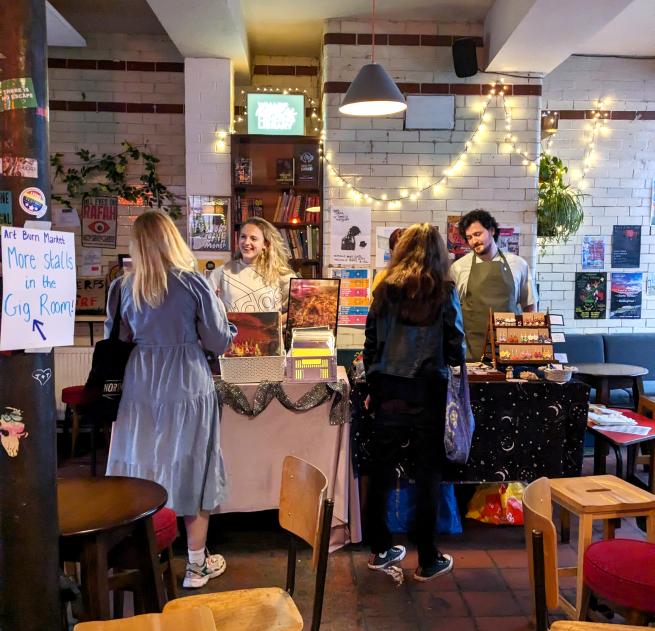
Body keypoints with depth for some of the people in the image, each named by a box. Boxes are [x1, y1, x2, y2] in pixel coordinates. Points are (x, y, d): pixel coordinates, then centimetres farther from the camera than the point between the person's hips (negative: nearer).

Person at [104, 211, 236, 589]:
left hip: (140, 386, 3)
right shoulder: (192, 282, -10)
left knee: (143, 470, 14)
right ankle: (197, 565, 21)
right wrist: (213, 325, 15)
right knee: (191, 471, 9)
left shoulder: (123, 287, -1)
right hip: (187, 385, -3)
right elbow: (219, 341, -5)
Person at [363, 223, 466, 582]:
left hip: (388, 390, 2)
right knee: (427, 475, 8)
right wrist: (450, 359, 17)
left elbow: (371, 344, 4)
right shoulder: (444, 292, -4)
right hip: (427, 392, -2)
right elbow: (455, 350, -6)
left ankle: (380, 550, 25)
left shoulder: (386, 289, 3)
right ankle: (427, 561, 17)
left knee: (381, 470, 12)